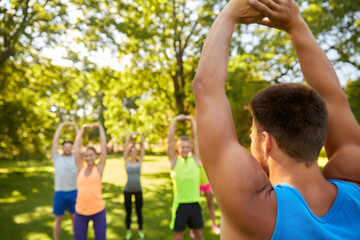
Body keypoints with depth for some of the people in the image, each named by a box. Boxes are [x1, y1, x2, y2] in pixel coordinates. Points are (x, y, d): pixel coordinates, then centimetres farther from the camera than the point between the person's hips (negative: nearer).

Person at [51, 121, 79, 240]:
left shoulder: (75, 158, 10)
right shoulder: (57, 158, 8)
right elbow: (55, 141, 3)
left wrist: (75, 126, 7)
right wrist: (61, 126, 7)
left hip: (74, 192, 1)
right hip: (59, 193, -1)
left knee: (75, 218, 8)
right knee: (58, 219, 9)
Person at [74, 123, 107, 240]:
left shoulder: (99, 168, 0)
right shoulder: (80, 168, 5)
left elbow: (103, 145, 1)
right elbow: (77, 146, 7)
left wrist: (100, 127, 7)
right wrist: (83, 128, 11)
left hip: (98, 211, -2)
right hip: (81, 212, 2)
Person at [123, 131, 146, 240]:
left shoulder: (139, 161, 2)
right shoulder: (127, 161, -1)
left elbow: (143, 148, -5)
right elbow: (125, 148, -9)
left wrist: (141, 136, -11)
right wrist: (129, 136, -14)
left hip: (138, 190, 1)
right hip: (128, 190, -1)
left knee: (139, 211, 11)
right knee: (128, 212, 9)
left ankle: (140, 231, 25)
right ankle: (128, 231, 25)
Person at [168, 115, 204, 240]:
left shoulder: (195, 159, 4)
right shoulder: (174, 160, -1)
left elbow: (196, 137, 0)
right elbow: (170, 139, -7)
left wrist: (192, 120, -3)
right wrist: (175, 120, -8)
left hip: (195, 203, 2)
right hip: (180, 204, -2)